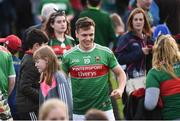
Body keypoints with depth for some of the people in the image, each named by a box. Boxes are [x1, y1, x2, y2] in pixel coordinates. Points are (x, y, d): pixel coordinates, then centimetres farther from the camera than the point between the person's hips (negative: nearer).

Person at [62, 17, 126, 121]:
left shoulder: (106, 53, -1)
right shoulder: (68, 56, 0)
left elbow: (121, 73, 7)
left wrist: (120, 89, -12)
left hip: (104, 109, -1)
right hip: (78, 112, 1)